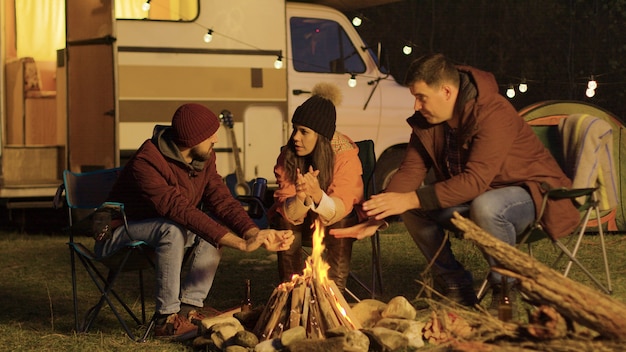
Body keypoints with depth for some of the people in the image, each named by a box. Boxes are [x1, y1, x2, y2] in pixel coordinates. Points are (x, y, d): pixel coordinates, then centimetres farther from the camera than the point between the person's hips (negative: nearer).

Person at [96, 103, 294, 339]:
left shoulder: (203, 159, -5)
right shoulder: (147, 163, -31)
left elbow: (222, 201, -12)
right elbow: (181, 210, -38)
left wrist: (254, 233, -31)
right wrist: (242, 244, -42)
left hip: (165, 229, 8)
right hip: (119, 235, -8)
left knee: (216, 225, -10)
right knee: (173, 229, -34)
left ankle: (189, 308, -11)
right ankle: (167, 319, -25)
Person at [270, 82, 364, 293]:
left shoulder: (345, 156, -22)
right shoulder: (287, 157, -15)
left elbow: (340, 208, -33)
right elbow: (289, 213, -23)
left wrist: (317, 195, -54)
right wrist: (301, 198, -47)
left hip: (341, 219, -2)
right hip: (305, 221, 2)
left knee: (338, 224, -34)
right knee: (286, 223, -29)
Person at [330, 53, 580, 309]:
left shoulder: (493, 114, -29)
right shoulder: (428, 119, -3)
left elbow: (476, 181, -36)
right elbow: (409, 172, -5)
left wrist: (412, 199, -39)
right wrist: (375, 219, -19)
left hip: (529, 192, -8)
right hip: (473, 196, 8)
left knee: (485, 207, -39)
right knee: (413, 208, -10)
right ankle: (456, 287, 2)